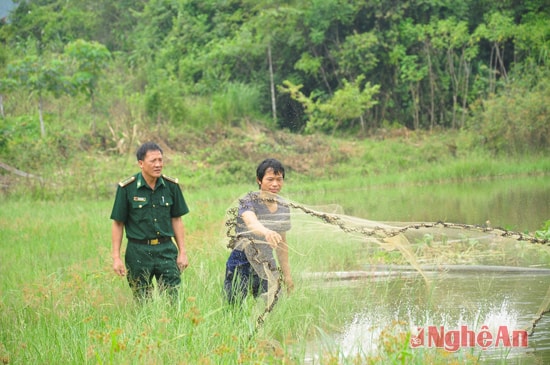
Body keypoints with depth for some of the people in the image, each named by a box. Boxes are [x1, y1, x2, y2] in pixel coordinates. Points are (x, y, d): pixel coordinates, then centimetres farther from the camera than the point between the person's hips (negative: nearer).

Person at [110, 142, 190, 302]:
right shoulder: (126, 188, -7)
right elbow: (118, 224, -2)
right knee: (142, 301, 7)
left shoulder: (171, 186, 1)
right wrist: (116, 257, -6)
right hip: (138, 252, -2)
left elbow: (176, 220, 10)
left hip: (166, 249, 2)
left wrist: (182, 252, 7)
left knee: (172, 299, -4)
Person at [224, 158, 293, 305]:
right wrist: (267, 232, -58)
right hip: (242, 264, -5)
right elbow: (251, 223, -36)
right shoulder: (249, 202, -13)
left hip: (267, 265, 5)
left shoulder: (283, 206, 6)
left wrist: (287, 274, 15)